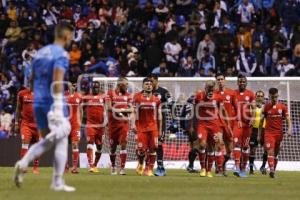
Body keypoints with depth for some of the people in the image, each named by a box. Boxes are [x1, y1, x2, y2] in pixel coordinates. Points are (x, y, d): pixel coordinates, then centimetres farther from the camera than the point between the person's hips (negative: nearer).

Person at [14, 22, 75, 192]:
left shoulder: (41, 53, 14)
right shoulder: (61, 54, -10)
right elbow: (57, 82, -21)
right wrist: (58, 108, -25)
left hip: (38, 103, 7)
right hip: (53, 102, -7)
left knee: (46, 141, 17)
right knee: (61, 141, 2)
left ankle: (23, 163, -6)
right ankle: (58, 183, 2)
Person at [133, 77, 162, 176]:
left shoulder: (156, 100, 8)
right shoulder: (137, 97, 2)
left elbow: (159, 116, 14)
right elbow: (134, 112, 1)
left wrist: (160, 130, 14)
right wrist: (133, 124, -11)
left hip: (153, 127, 2)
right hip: (141, 127, -2)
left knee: (152, 148, -5)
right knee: (141, 149, -8)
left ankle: (149, 169, 4)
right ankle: (140, 164, 21)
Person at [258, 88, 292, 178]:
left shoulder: (283, 107, 5)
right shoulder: (266, 107, 3)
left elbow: (288, 120, 2)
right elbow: (261, 121, 9)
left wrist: (289, 129, -16)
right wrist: (259, 135, 7)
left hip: (279, 133, 2)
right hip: (269, 133, -2)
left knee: (276, 153, 10)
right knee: (270, 151, -18)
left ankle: (273, 170, 20)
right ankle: (271, 170, -31)